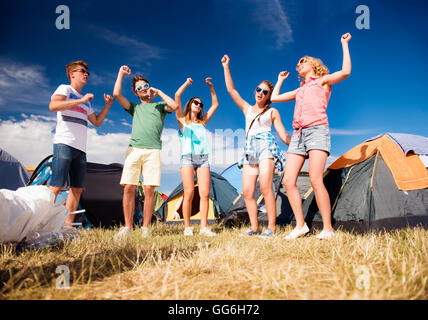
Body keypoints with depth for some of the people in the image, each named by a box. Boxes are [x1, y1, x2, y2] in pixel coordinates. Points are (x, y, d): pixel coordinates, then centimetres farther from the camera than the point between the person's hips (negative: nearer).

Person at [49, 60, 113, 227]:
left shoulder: (86, 102, 27)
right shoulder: (64, 89, 6)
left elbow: (97, 121, 29)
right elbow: (53, 106, -14)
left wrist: (108, 104, 21)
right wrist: (81, 100, -14)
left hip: (81, 148, 8)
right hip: (64, 143, -8)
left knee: (77, 188, 2)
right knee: (56, 186, -15)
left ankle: (68, 225, 5)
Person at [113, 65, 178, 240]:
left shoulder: (159, 105, 23)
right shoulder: (135, 108, 28)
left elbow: (175, 106, 1)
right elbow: (116, 94, 17)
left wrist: (159, 92, 11)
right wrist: (121, 73, 24)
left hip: (153, 150, -2)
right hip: (133, 149, 2)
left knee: (149, 189, -8)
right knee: (129, 188, -7)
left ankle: (145, 228, -2)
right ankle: (127, 227, -1)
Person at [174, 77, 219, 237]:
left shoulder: (202, 122, 26)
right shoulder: (182, 120, 16)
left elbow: (215, 104, 31)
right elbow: (177, 96, 8)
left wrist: (211, 87, 29)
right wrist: (187, 83, 18)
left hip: (203, 158, 3)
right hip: (187, 157, -3)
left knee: (205, 193, -7)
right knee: (189, 192, -11)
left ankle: (203, 227, -5)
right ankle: (187, 227, -4)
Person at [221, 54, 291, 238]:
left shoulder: (272, 112, 15)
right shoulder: (247, 109, 24)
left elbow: (283, 135, 12)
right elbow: (231, 90, 19)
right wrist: (226, 67, 18)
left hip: (266, 147, -4)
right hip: (249, 150, 4)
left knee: (265, 188, -17)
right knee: (247, 192, -5)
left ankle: (271, 228, -13)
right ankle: (254, 228, 2)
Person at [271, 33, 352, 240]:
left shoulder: (323, 81, 14)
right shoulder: (299, 90, 30)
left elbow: (345, 72, -4)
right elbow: (274, 97, 34)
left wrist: (344, 45, 5)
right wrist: (280, 80, 45)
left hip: (317, 130, -6)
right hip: (298, 135, 6)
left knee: (315, 180, -21)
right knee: (288, 181, -7)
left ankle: (328, 228, -12)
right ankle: (300, 225, 2)